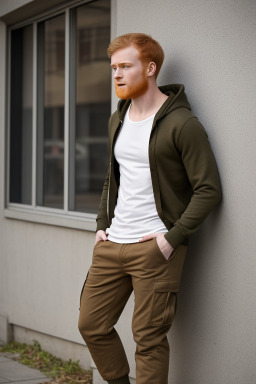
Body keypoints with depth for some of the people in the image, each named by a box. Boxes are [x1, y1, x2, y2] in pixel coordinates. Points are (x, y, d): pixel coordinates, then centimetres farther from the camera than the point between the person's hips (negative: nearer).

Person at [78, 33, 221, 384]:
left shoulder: (181, 124, -11)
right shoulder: (117, 120, 14)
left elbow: (208, 190, -13)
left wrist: (173, 238, -17)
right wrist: (102, 223, 14)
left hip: (154, 249, -7)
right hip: (111, 244, 8)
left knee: (149, 338, -2)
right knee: (91, 325, 11)